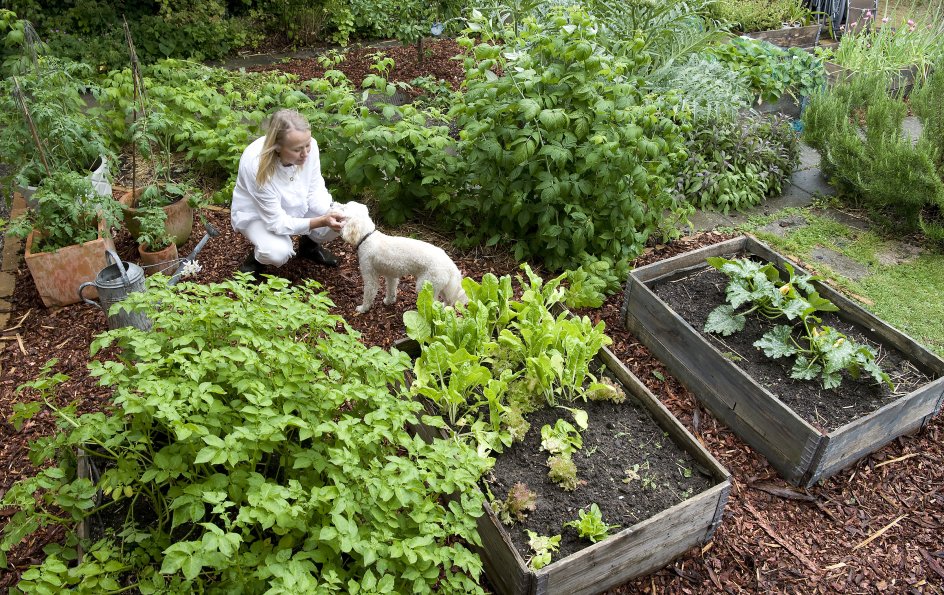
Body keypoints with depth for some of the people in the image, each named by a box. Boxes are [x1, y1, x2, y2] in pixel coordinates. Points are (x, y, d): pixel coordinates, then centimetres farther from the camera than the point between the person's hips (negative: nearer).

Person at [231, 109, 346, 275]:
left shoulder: (309, 146, -26)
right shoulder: (256, 166, -37)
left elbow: (315, 190, -11)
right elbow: (277, 222, -32)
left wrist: (330, 212, -32)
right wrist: (321, 221, -42)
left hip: (295, 206, 5)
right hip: (256, 214, -5)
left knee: (337, 221, -18)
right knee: (278, 253, -31)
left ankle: (309, 244, 15)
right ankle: (257, 256, 7)